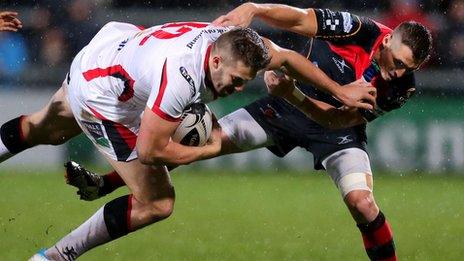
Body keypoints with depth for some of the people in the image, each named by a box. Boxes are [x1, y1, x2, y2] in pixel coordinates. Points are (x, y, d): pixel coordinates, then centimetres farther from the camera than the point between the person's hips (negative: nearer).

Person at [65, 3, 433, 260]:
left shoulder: (402, 86, -25)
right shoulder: (358, 30, -28)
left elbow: (340, 119, -25)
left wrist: (292, 96, -39)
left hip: (337, 129, -1)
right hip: (287, 107, 1)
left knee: (362, 203, -26)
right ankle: (103, 185, 1)